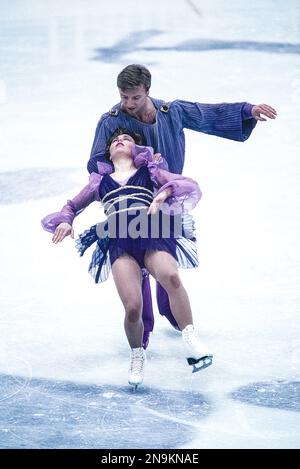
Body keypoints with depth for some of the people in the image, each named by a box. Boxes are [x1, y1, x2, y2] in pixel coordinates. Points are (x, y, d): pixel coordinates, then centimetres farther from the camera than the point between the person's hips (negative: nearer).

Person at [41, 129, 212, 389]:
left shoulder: (150, 171, 29)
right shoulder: (100, 181, 33)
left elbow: (188, 185, 17)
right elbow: (71, 206, 40)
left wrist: (165, 192, -5)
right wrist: (64, 221, 15)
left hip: (152, 236, -1)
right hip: (119, 242, 1)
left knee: (170, 275, -38)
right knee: (133, 307, -24)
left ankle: (191, 341, -36)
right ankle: (137, 356, 4)